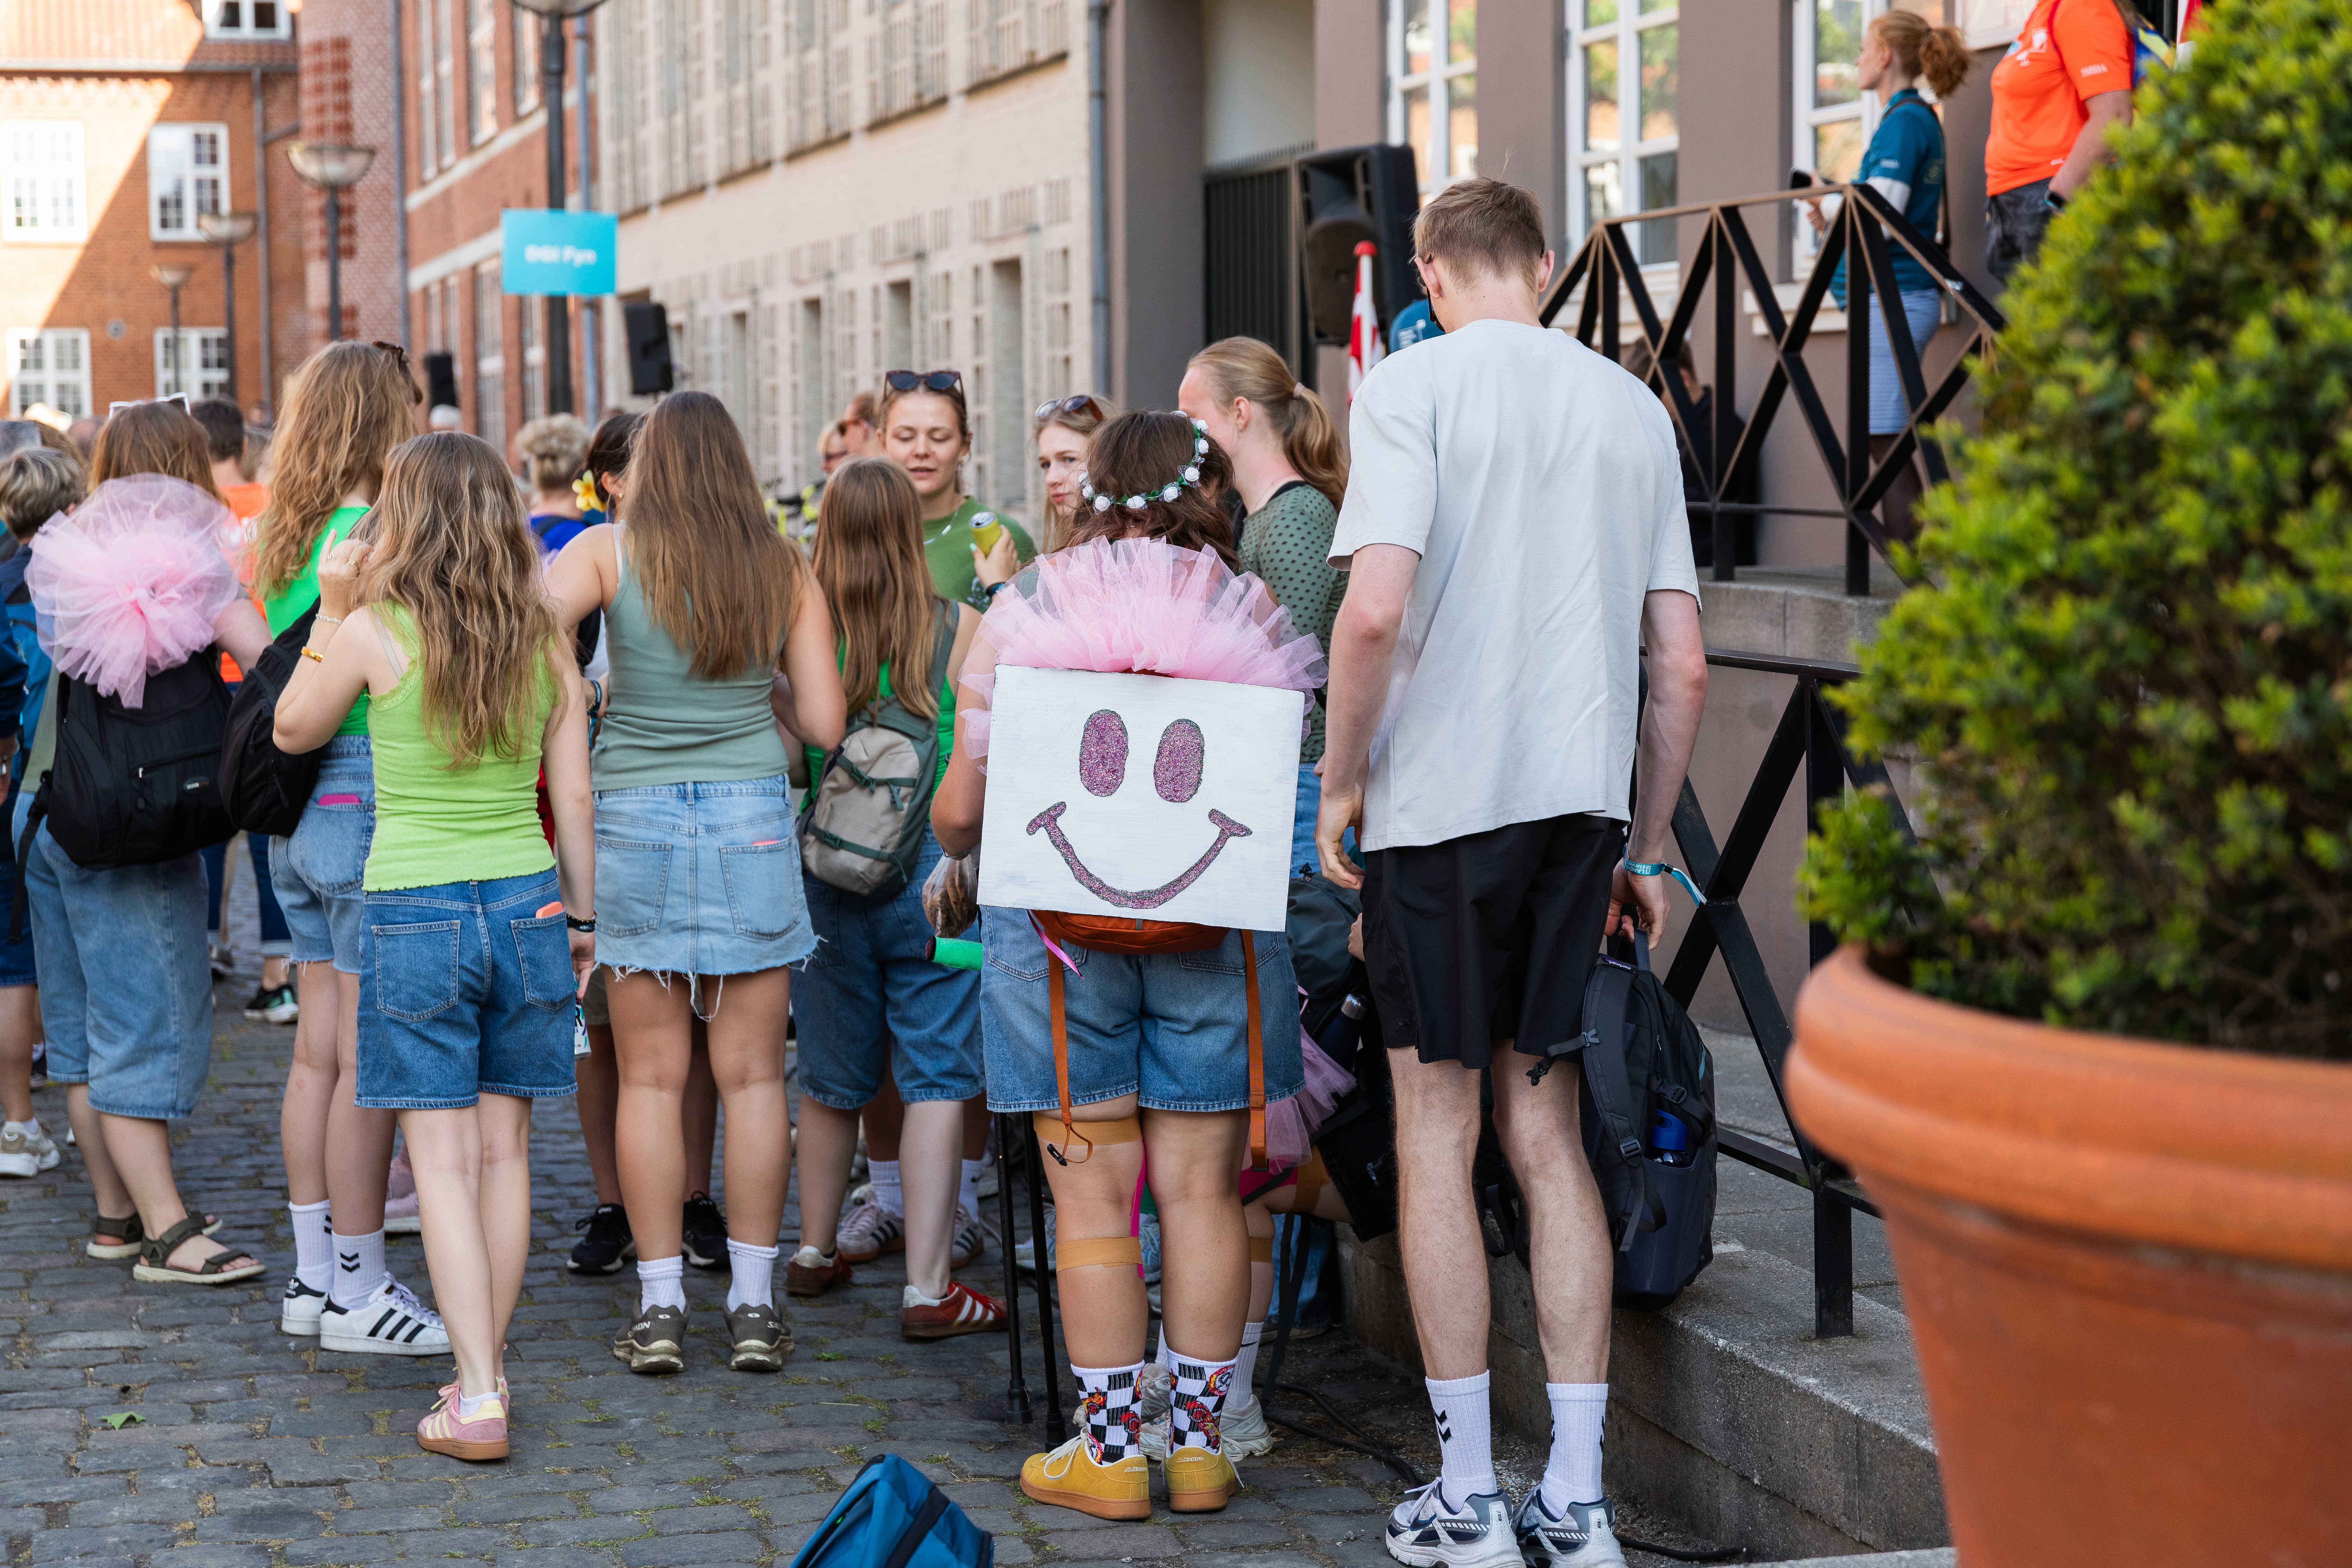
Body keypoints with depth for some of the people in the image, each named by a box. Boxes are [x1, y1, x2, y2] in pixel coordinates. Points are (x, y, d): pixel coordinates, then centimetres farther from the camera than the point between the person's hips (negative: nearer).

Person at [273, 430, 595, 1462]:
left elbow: (295, 730, 8)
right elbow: (575, 797, 5)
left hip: (416, 910, -3)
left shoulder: (373, 630, -9)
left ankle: (477, 1401, -6)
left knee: (444, 1160, -1)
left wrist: (330, 611, 10)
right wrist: (583, 915, 16)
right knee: (505, 1152, 11)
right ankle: (485, 1371, 20)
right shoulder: (544, 637, 2)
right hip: (526, 902, 4)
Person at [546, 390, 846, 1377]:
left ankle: (660, 1310, 8)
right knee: (752, 1074, 6)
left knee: (651, 1078, 5)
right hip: (754, 817, 1)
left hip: (634, 816, -1)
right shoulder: (785, 570, 3)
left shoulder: (607, 551, -2)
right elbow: (825, 726, 3)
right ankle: (753, 1305, 9)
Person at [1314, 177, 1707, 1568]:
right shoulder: (1633, 407, 10)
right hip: (1583, 799, 4)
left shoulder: (1415, 384, -4)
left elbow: (1377, 606, -17)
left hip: (1440, 797, -4)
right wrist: (1648, 847, 16)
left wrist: (1341, 780, -4)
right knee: (1549, 1139, 9)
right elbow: (1683, 667, 8)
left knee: (1439, 1141, 4)